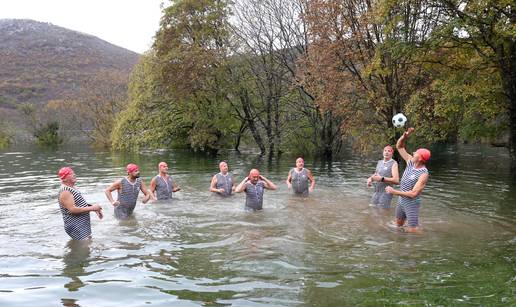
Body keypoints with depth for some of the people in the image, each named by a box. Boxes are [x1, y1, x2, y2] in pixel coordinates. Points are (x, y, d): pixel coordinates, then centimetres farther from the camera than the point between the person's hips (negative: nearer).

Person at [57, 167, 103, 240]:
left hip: (84, 224, 10)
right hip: (75, 227, -10)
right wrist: (92, 208, -22)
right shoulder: (65, 192, -18)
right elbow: (72, 209, -26)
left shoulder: (73, 188, 14)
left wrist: (95, 209, 7)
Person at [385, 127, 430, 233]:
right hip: (401, 200, 8)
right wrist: (405, 136, -17)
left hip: (411, 204, -8)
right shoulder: (411, 162, -4)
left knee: (413, 231, -6)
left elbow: (413, 193, -29)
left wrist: (394, 192, -23)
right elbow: (399, 146, 3)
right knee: (398, 225, 21)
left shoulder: (423, 174, -25)